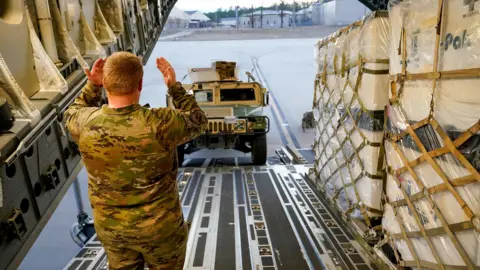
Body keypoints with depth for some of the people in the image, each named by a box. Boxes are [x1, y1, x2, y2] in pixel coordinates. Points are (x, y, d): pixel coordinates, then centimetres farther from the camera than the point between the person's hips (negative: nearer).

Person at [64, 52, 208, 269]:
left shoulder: (86, 123, -18)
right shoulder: (159, 124, -29)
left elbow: (71, 114, 9)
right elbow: (198, 121, -7)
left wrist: (92, 86, -1)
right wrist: (174, 86, -7)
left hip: (109, 227, 3)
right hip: (159, 225, -3)